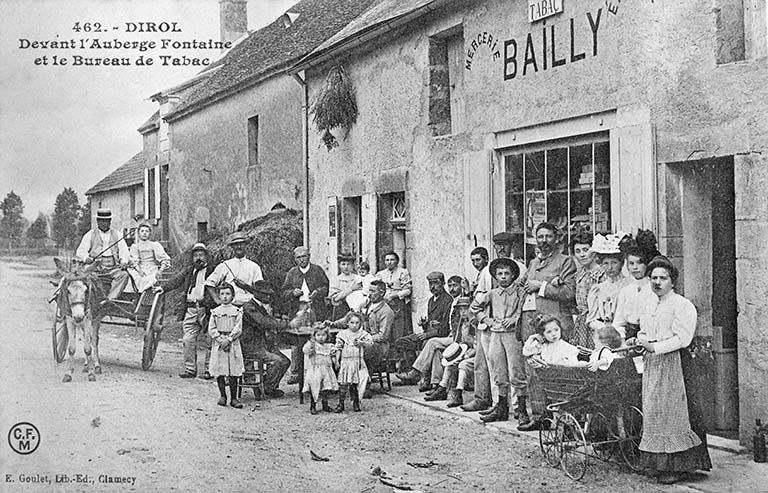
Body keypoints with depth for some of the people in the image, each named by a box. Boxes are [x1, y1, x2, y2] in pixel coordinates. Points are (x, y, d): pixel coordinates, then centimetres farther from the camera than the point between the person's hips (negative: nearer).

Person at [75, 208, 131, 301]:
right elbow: (80, 251, 7)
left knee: (123, 275, -30)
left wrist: (124, 261, -10)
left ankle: (111, 298, -41)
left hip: (113, 267, 1)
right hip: (96, 267, -1)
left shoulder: (117, 234, 21)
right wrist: (86, 258, -16)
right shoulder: (90, 235, 16)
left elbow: (124, 251, 13)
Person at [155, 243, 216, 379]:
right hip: (190, 309, 3)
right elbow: (176, 280, 9)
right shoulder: (188, 270, 18)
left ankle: (209, 369, 10)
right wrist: (163, 287, -6)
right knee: (188, 340, 0)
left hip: (206, 309, -3)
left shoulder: (212, 271, 5)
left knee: (208, 341, 0)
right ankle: (190, 369, 8)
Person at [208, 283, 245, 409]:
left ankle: (234, 398, 3)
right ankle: (223, 396, 14)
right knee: (219, 372, 2)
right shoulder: (215, 312, 8)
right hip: (218, 344, 1)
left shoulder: (237, 311, 4)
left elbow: (238, 329, -2)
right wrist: (220, 340, -10)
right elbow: (211, 329, 3)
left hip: (233, 343, -1)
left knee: (233, 372, -2)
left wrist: (228, 340, -14)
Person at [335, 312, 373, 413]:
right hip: (345, 361, -1)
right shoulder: (342, 334, 4)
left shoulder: (362, 334, 6)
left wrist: (360, 342, -20)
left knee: (356, 383, 2)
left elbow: (369, 342, -3)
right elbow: (338, 348, 7)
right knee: (343, 383, -4)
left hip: (358, 362, 1)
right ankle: (341, 403, 3)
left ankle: (356, 402, 15)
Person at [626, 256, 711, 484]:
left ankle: (678, 466, 1)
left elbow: (682, 338, -15)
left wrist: (654, 347, -22)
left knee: (674, 413, -6)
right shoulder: (647, 306, 17)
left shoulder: (683, 306, -7)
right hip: (651, 363, 7)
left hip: (674, 362, -7)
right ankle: (662, 464, 12)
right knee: (653, 412, 5)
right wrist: (637, 340, 5)